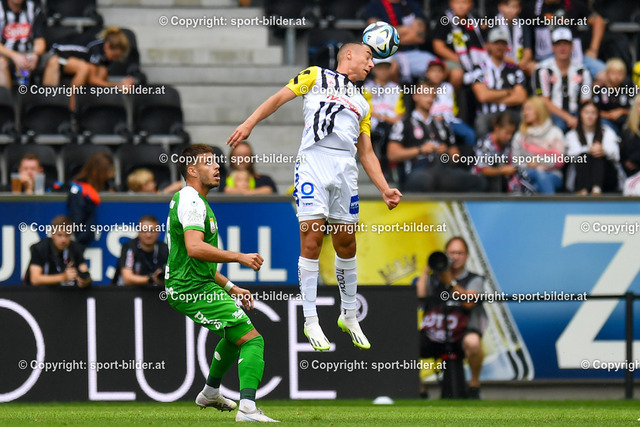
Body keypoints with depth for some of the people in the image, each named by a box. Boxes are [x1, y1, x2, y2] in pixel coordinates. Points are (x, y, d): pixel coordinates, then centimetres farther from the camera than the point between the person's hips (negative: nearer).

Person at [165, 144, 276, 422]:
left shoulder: (188, 200, 21)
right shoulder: (191, 201, -14)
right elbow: (194, 247, -30)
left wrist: (231, 288, 26)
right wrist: (239, 257, -25)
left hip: (193, 287, 11)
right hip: (195, 291, -11)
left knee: (234, 334, 34)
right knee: (252, 339, -18)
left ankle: (210, 394, 44)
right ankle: (247, 408, -31)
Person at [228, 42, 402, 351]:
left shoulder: (362, 104, 28)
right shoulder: (315, 76, 16)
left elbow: (367, 153, 24)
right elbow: (279, 98, 9)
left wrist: (384, 189, 12)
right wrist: (250, 123, -4)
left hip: (346, 168, 5)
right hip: (313, 160, -5)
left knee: (346, 242, 6)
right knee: (312, 238, -10)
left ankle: (349, 315, 21)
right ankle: (310, 320, -6)